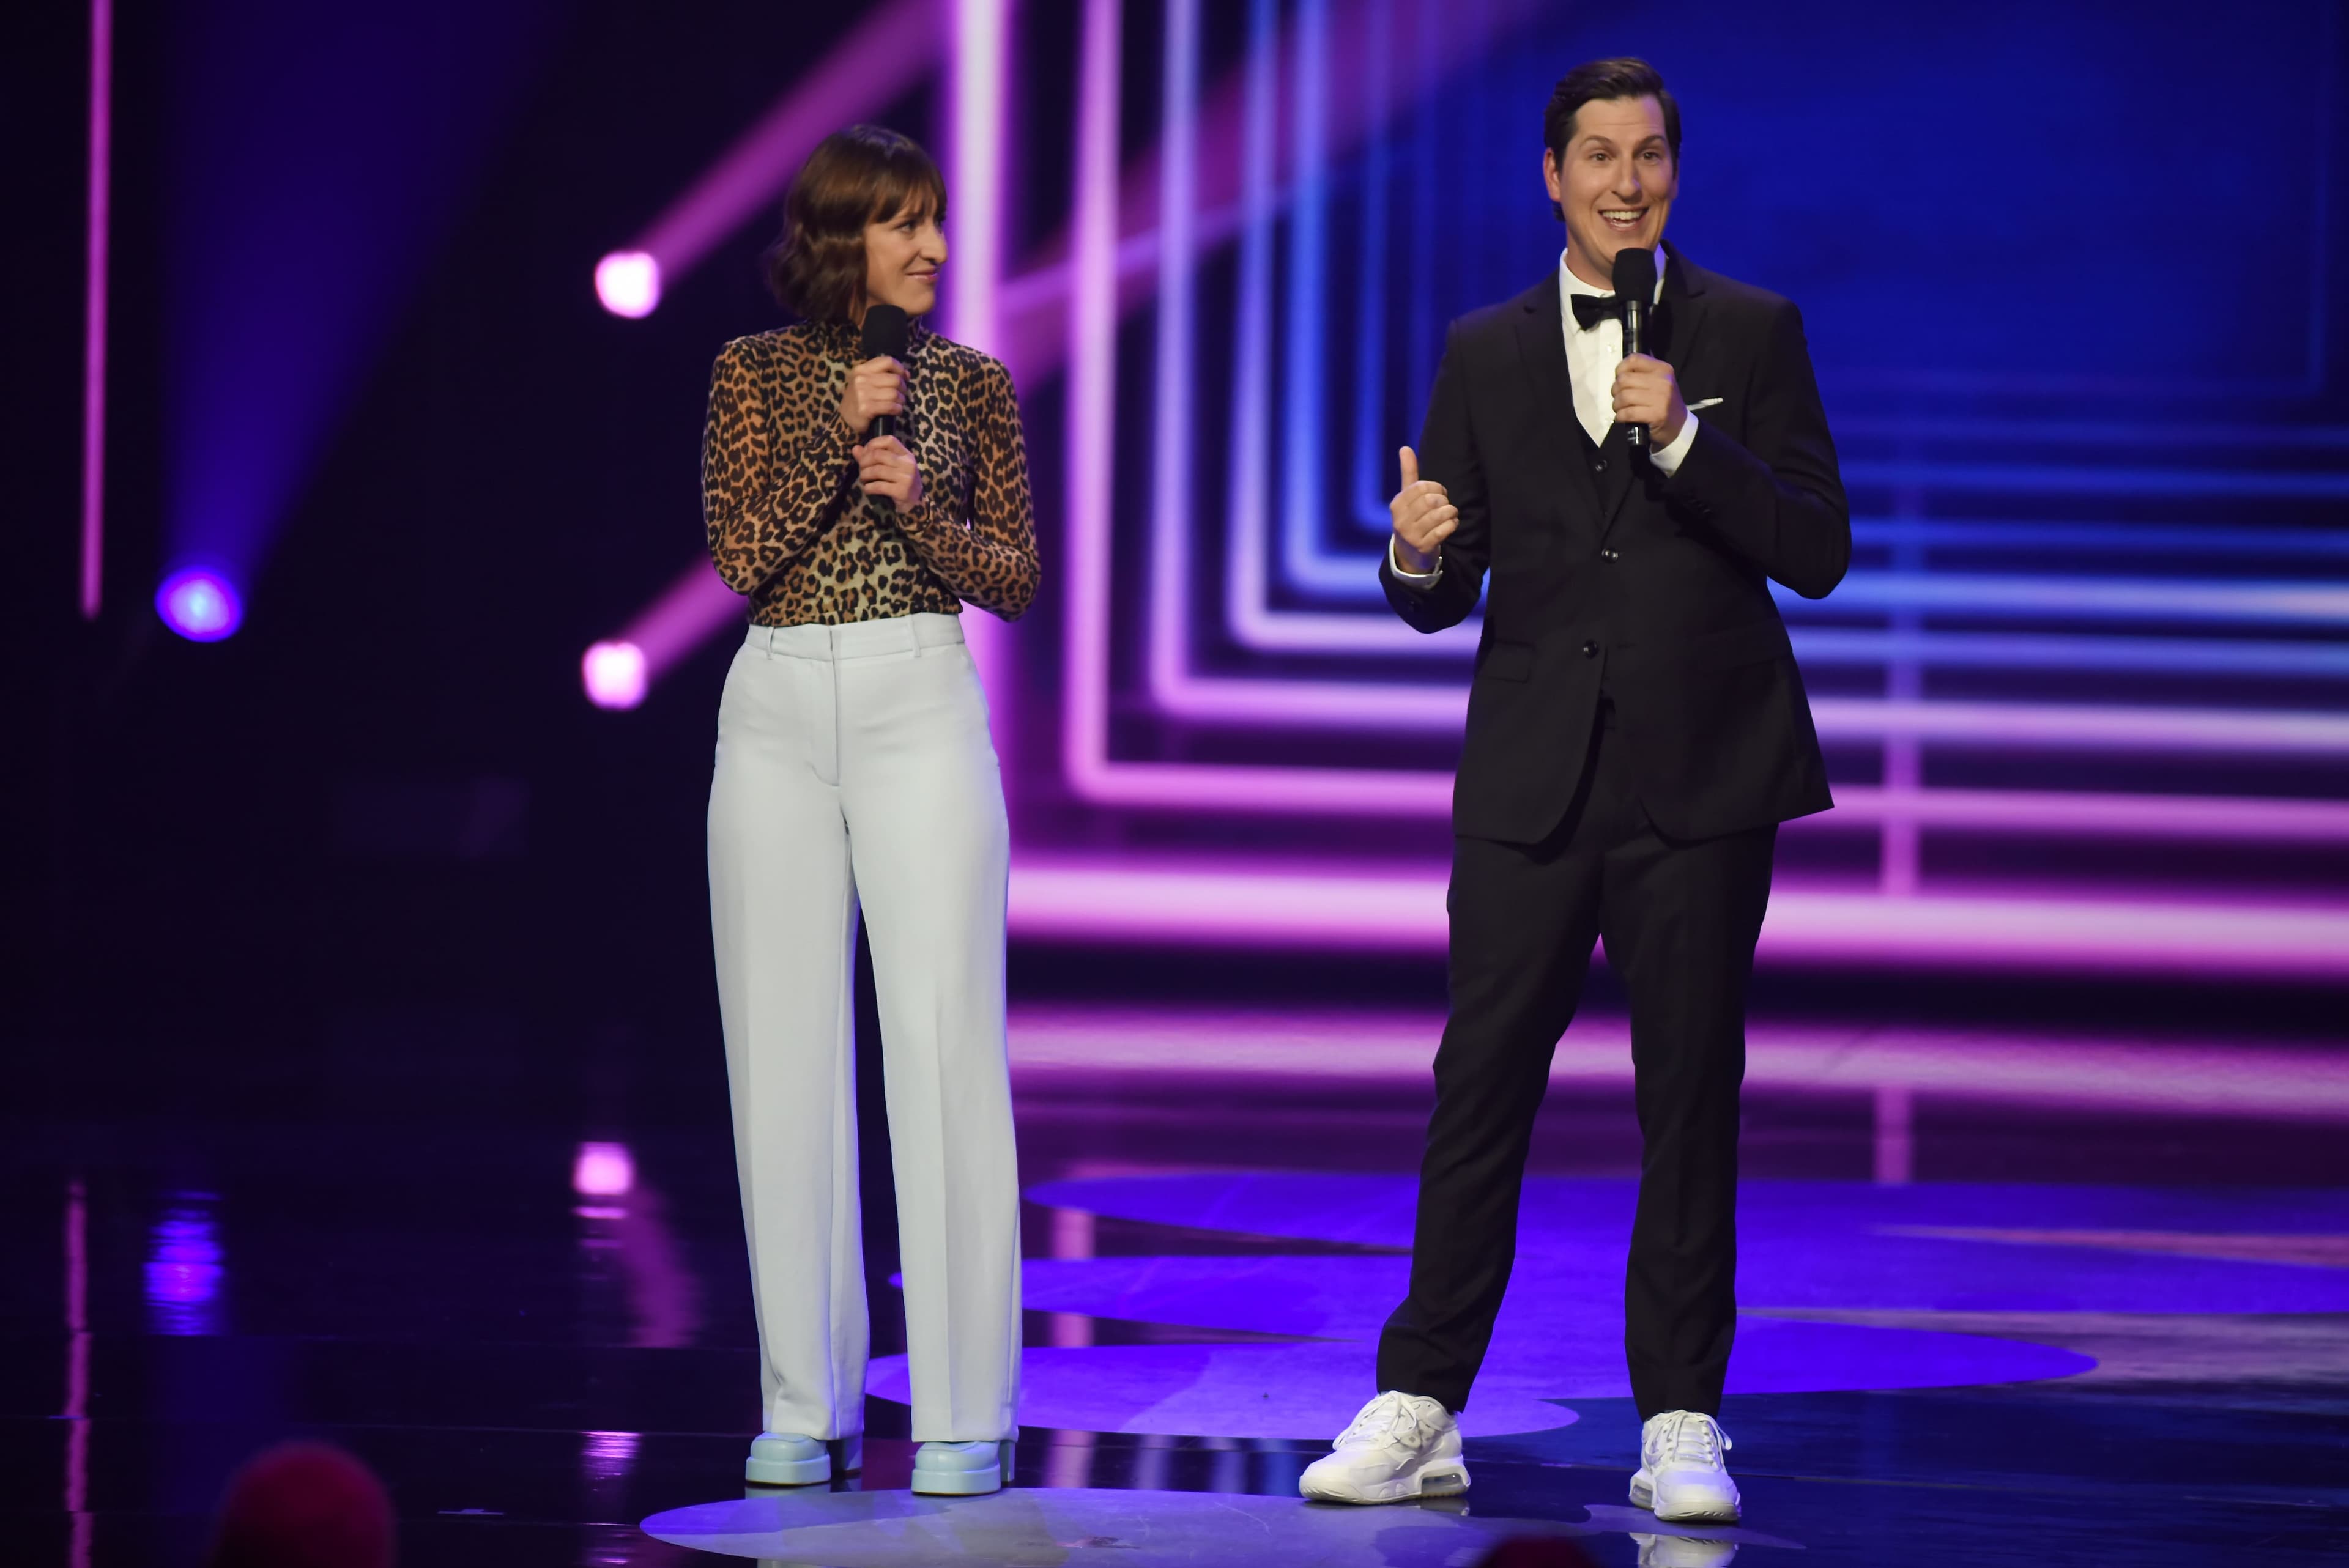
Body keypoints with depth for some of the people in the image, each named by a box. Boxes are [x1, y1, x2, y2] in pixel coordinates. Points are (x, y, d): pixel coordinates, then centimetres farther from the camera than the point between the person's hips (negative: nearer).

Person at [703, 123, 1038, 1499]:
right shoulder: (758, 373, 6)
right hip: (779, 714, 1)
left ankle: (967, 1412, -6)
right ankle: (809, 1404, 10)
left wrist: (917, 504, -11)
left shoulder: (972, 384, 7)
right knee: (786, 1054, 2)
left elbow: (1017, 576, 6)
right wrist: (838, 437, -13)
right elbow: (743, 550, -4)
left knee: (946, 1049, -8)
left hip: (922, 707, -1)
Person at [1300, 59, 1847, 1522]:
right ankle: (1419, 1413, 4)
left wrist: (1685, 436, -15)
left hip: (1700, 781, -1)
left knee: (1691, 1103, 2)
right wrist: (1418, 553, -13)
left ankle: (1681, 1423, 8)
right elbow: (1443, 599, 11)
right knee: (1480, 1092, -1)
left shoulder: (1750, 333, 4)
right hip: (1534, 782, 1)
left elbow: (1818, 551, -3)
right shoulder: (1487, 353, 11)